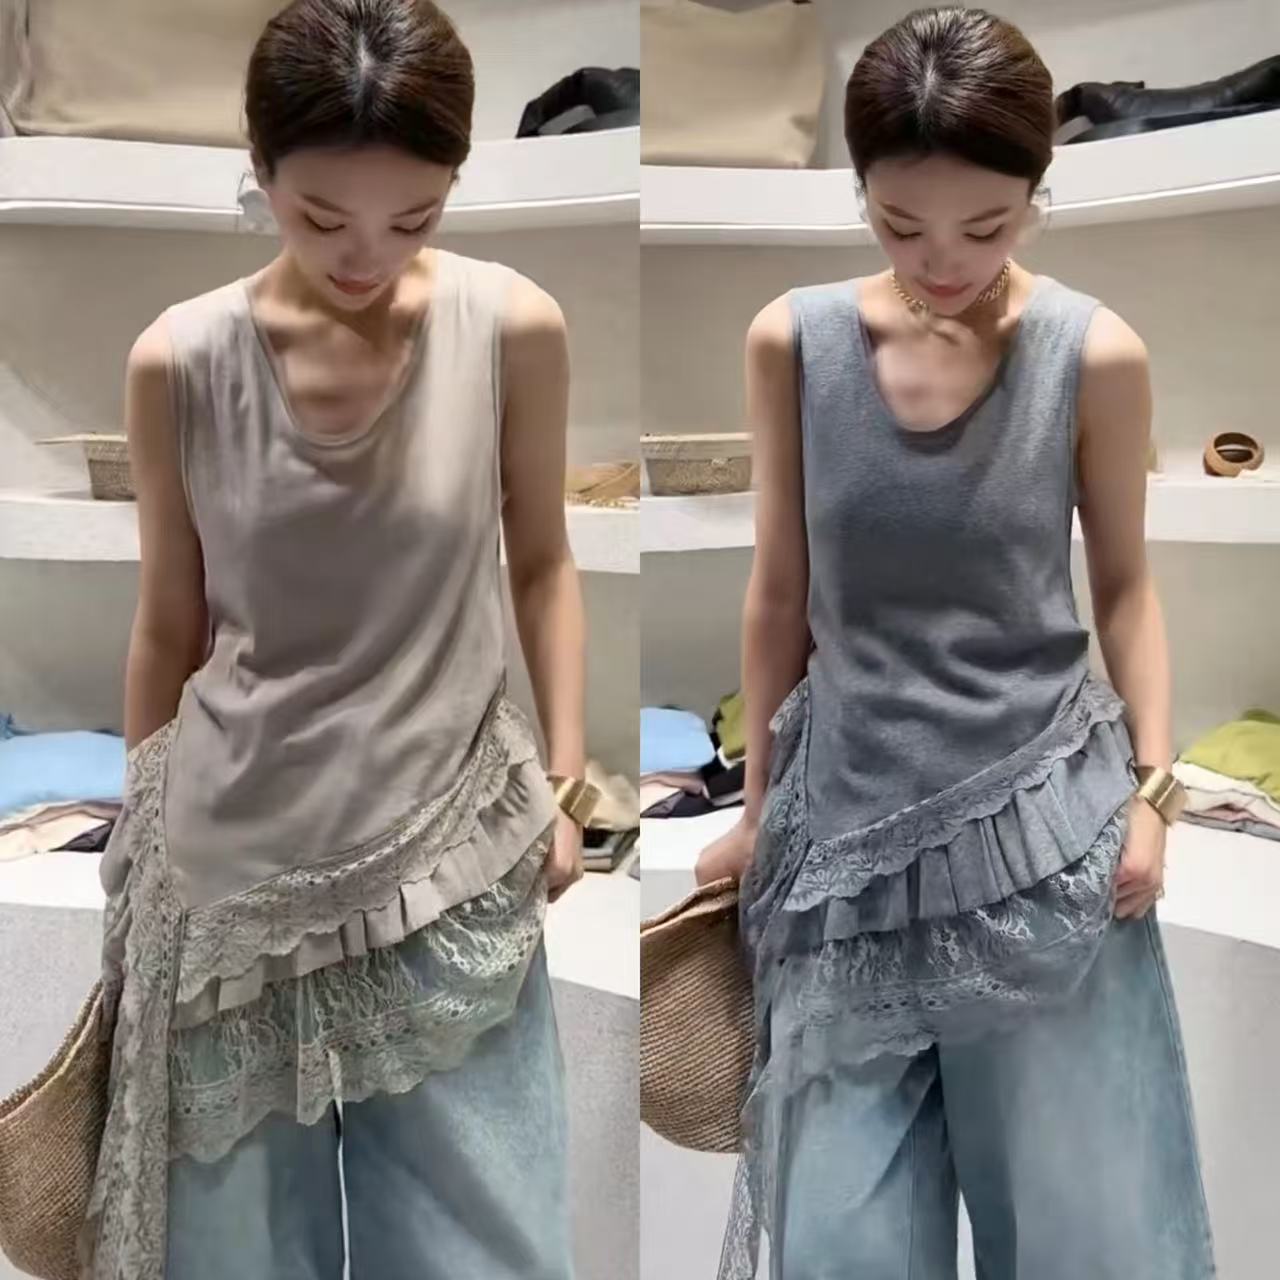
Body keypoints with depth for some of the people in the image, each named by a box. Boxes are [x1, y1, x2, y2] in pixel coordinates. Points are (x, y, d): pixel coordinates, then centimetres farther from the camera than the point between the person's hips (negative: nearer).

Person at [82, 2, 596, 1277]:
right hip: (240, 864, 1)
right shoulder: (179, 362, -9)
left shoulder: (514, 327, -9)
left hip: (448, 855, 0)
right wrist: (143, 832, 11)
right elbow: (170, 624, 3)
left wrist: (565, 776, 0)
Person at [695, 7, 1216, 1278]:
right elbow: (781, 590, 4)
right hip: (855, 818, 1)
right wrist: (759, 806, 10)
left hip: (1042, 820, -1)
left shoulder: (1096, 357, -8)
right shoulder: (792, 343, -5)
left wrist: (1150, 785, -7)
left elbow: (1124, 583, 4)